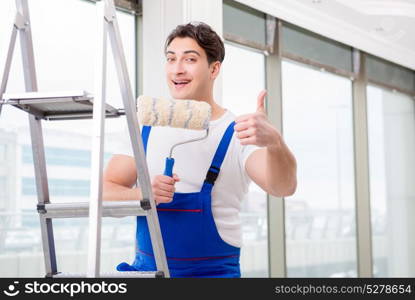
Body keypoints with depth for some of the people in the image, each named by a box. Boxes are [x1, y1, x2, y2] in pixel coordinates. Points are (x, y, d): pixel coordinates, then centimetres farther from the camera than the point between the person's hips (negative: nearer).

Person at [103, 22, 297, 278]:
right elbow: (106, 194, 4)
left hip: (213, 271, -3)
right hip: (146, 267, 3)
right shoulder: (146, 129, 7)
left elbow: (284, 187, -20)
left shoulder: (238, 133, -4)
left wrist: (274, 142, -40)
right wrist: (143, 195, -16)